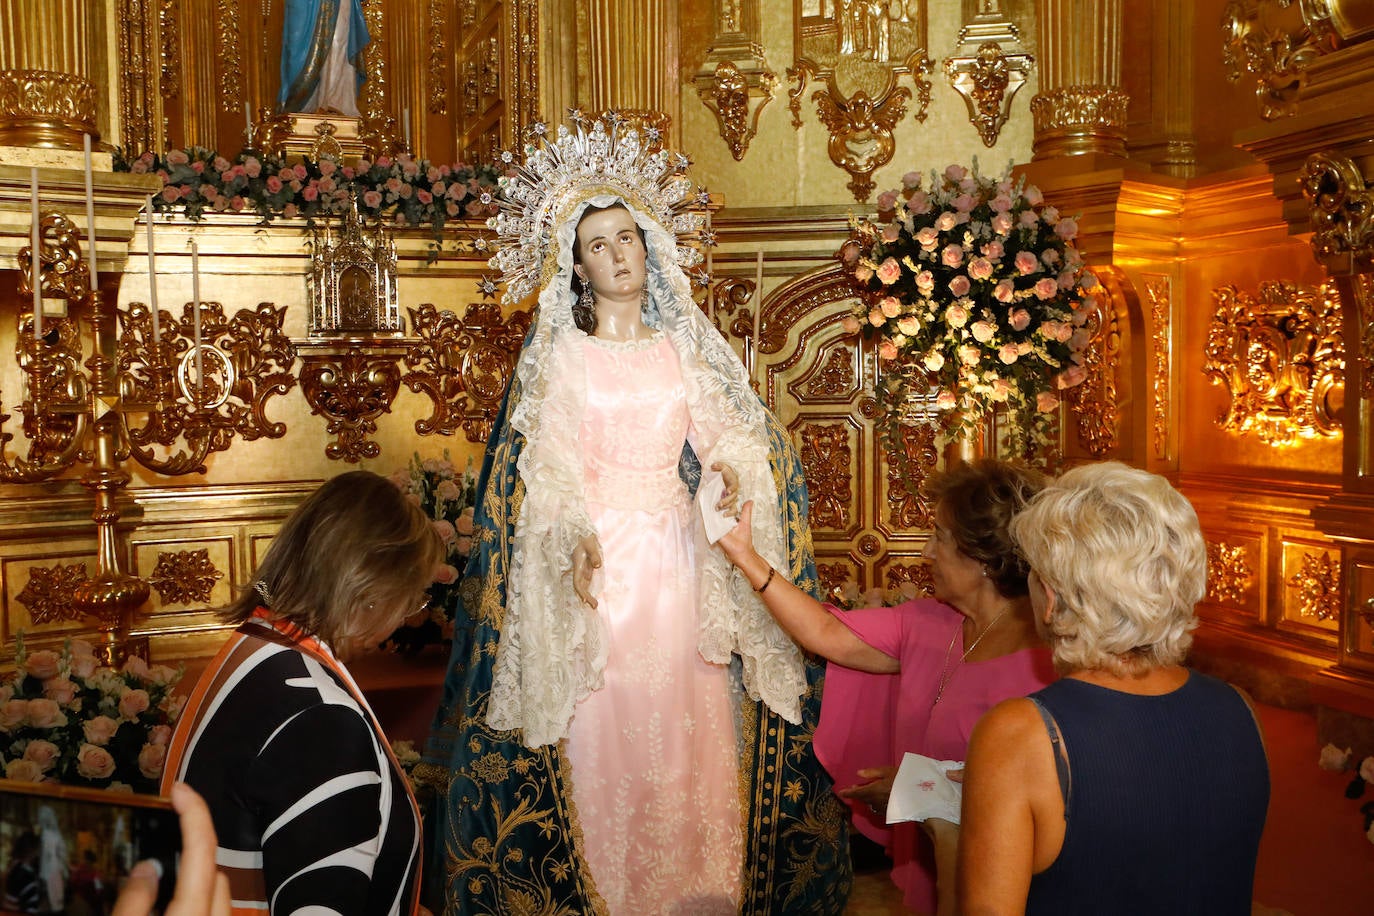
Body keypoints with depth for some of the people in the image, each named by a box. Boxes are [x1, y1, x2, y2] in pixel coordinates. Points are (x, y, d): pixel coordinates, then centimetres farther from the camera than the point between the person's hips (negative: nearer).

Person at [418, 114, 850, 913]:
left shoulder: (682, 345, 10)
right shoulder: (559, 355, 1)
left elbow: (722, 427, 5)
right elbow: (550, 463, -8)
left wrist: (729, 467, -18)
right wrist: (576, 540, -24)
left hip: (678, 555, 3)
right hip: (597, 555, -3)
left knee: (689, 717, 6)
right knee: (605, 725, 0)